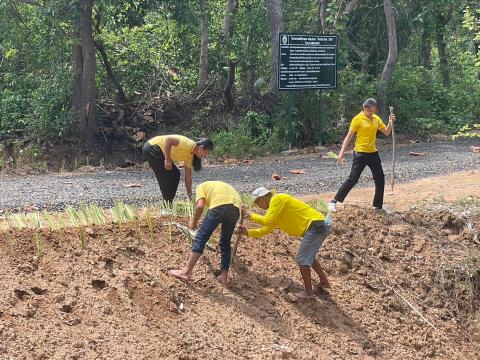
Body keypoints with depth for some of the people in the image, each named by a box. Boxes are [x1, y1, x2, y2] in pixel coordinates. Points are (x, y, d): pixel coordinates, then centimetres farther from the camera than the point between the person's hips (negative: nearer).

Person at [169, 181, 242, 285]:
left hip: (220, 205, -5)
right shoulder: (220, 185, 42)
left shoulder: (201, 186, 26)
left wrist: (193, 222, 20)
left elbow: (200, 206, 6)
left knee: (201, 238, 0)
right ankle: (224, 277, 19)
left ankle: (186, 272, -6)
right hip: (236, 207, 5)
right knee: (225, 243, 19)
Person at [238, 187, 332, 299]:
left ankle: (308, 292, 2)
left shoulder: (277, 199, -11)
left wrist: (251, 215, -4)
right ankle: (324, 281, 36)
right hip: (319, 226, 10)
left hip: (316, 225, -10)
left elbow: (267, 221, -18)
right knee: (309, 256, 26)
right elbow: (266, 229, 22)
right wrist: (248, 232, 16)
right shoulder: (275, 208, 19)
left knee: (302, 259, -4)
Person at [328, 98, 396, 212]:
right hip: (360, 153, -6)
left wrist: (390, 122, -5)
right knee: (353, 179, -12)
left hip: (373, 153, 6)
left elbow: (386, 132, 14)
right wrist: (342, 152, -18)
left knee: (380, 179, 7)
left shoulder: (376, 118, 8)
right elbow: (349, 136, -11)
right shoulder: (358, 119, -10)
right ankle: (334, 201, -5)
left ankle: (378, 206, 20)